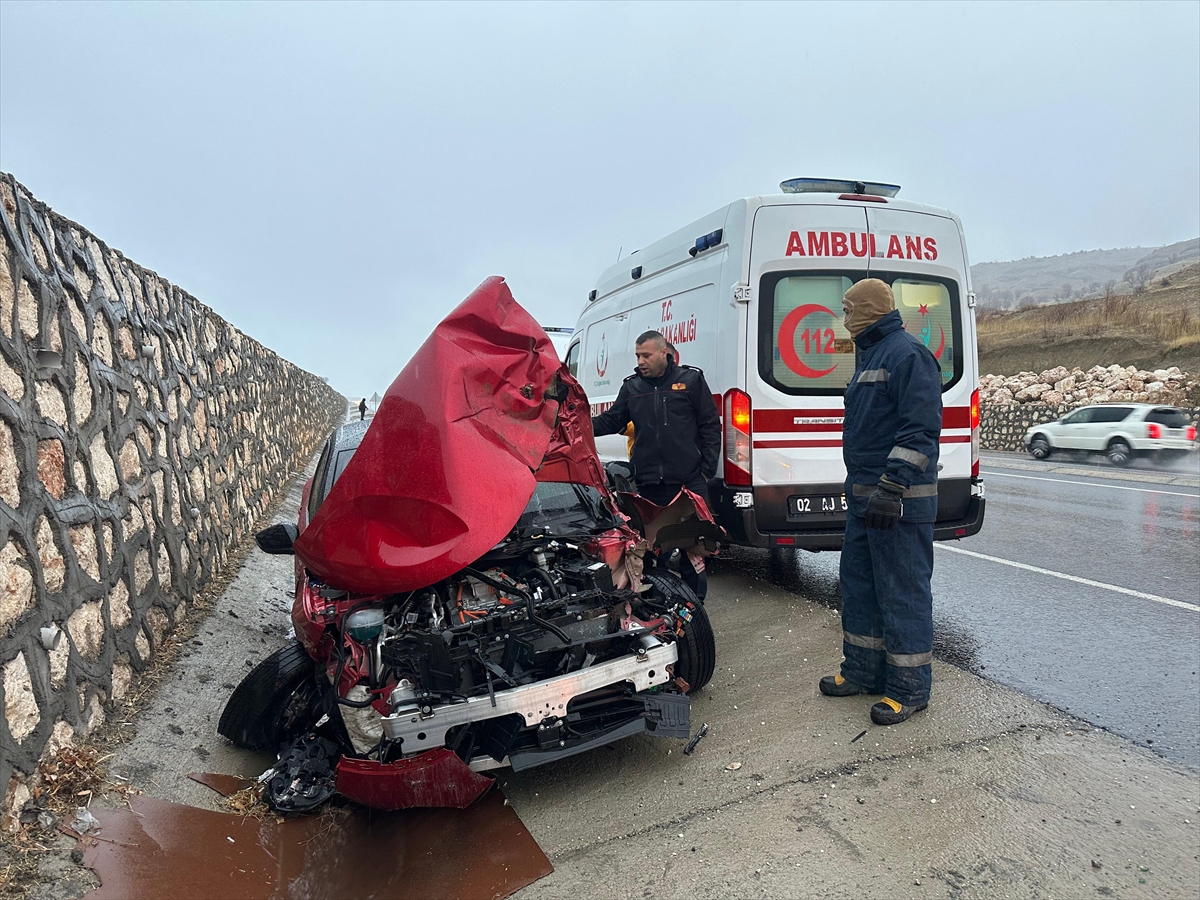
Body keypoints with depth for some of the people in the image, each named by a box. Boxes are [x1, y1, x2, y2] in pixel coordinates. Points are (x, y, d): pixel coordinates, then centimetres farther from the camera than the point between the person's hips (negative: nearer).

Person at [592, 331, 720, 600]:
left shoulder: (691, 380, 3)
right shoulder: (631, 387, 11)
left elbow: (711, 426, 2)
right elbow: (610, 421, 12)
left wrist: (707, 468, -4)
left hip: (689, 479, -3)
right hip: (649, 483, 3)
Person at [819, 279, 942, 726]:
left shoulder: (907, 353, -12)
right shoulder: (871, 355, 19)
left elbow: (921, 429, -20)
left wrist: (891, 487, -25)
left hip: (899, 500, -10)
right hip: (864, 495, 10)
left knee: (902, 592, -1)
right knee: (858, 583, 16)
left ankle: (910, 688, 11)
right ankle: (863, 671, 29)